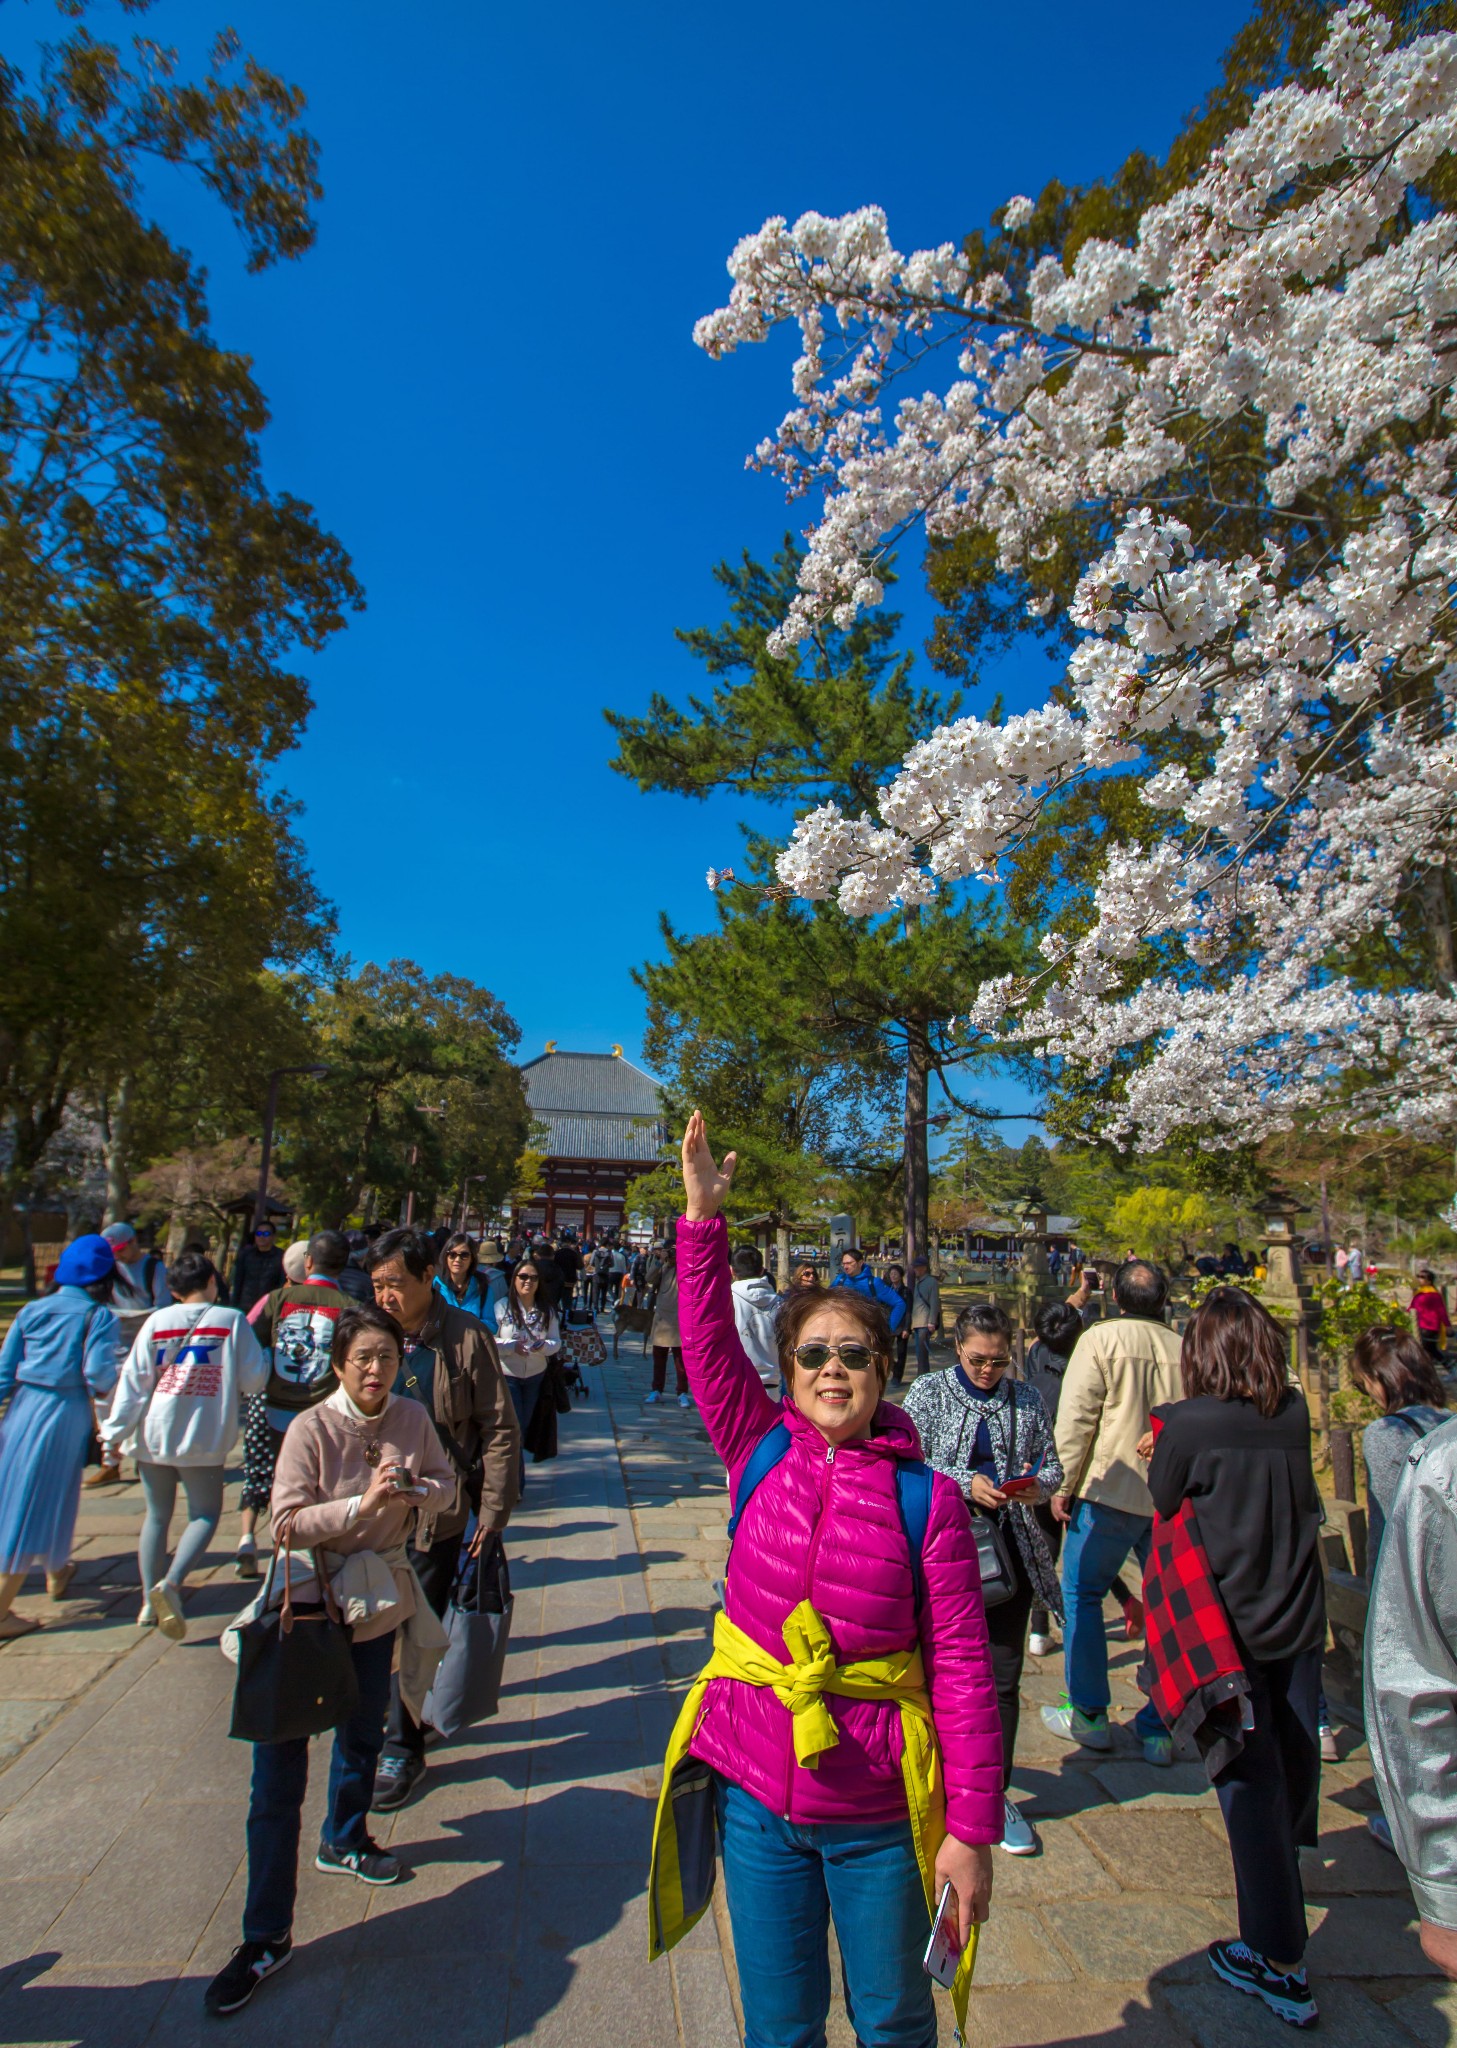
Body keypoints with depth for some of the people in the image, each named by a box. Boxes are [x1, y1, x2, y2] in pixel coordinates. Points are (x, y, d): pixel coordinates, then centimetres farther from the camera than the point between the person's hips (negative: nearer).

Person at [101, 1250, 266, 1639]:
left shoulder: (157, 1320, 1)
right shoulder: (232, 1320, -6)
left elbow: (133, 1380, -1)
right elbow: (254, 1380, -5)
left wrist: (115, 1431, 4)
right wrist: (265, 1355, 15)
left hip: (153, 1435, 3)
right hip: (203, 1438, -3)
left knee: (157, 1516, 18)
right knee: (205, 1515, 9)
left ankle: (150, 1601, 20)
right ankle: (171, 1582, -12)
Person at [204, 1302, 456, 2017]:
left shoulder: (412, 1419, -7)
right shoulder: (311, 1428, -19)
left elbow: (446, 1486, 1)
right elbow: (287, 1522, -21)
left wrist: (414, 1489, -20)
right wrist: (362, 1505, -32)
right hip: (308, 1605, -4)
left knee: (363, 1733, 24)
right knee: (278, 1771, -2)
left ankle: (343, 1842, 51)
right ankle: (266, 1937, 16)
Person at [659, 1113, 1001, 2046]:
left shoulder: (927, 1498, -14)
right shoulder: (763, 1453, -8)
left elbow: (963, 1667, -11)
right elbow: (710, 1346, -16)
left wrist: (973, 1828, -10)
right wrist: (705, 1216, -22)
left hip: (878, 1815, -1)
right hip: (758, 1794, 2)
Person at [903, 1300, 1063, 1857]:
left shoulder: (1026, 1399, 5)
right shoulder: (928, 1392, -3)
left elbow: (1052, 1465, 8)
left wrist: (1037, 1484, -14)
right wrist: (965, 1483, -19)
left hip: (1008, 1546, 2)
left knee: (1003, 1675, 5)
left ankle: (996, 1790, 23)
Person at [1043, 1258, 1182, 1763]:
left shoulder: (1100, 1339, -9)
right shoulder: (1183, 1348, 2)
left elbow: (1075, 1419, -13)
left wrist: (1065, 1485, -4)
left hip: (1110, 1493, -4)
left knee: (1081, 1594, 11)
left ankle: (1089, 1715, 19)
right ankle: (1159, 1727, 21)